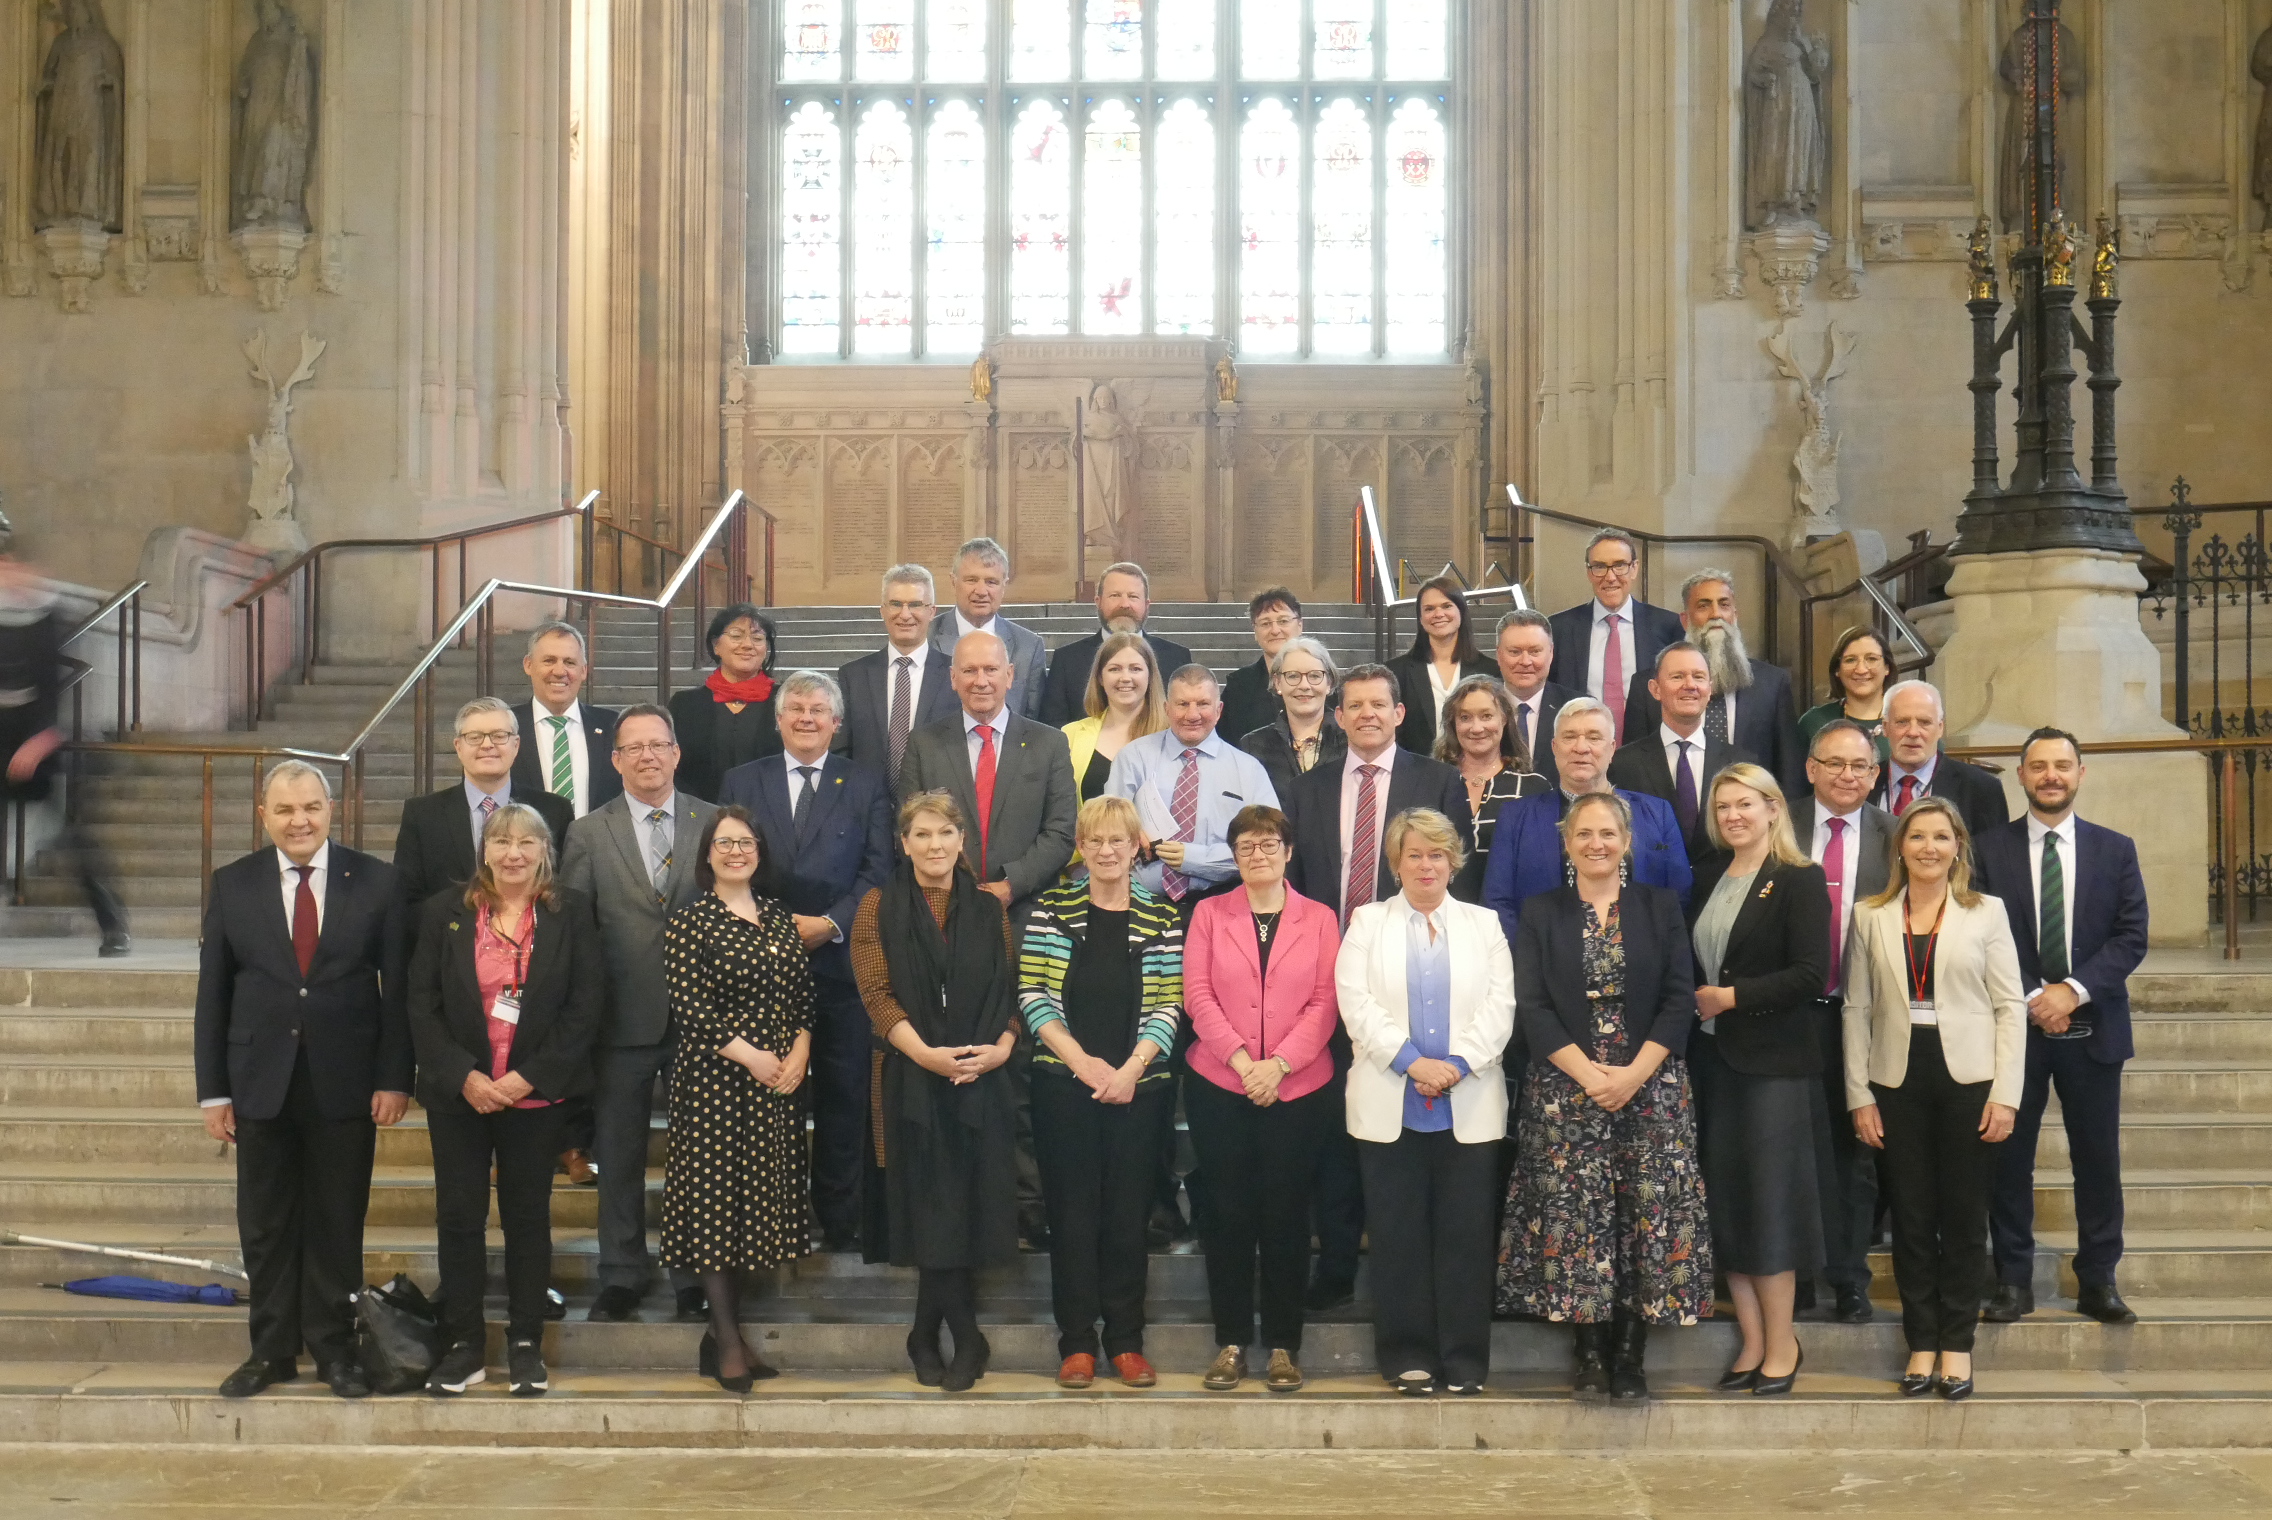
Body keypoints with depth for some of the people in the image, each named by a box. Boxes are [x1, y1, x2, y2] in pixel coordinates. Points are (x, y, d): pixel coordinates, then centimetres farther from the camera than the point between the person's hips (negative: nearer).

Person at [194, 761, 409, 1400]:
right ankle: (271, 1351, 19)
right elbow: (213, 993, 4)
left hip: (346, 1082, -1)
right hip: (261, 1082, 1)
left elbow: (398, 986, -1)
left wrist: (394, 1078, -7)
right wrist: (213, 1091, 1)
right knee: (265, 1227, 8)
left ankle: (334, 1348, 17)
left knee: (338, 1224, 6)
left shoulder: (376, 881, -1)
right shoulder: (233, 884, 3)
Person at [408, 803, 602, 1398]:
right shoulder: (443, 912, 3)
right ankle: (464, 1345, 12)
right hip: (458, 1095, 1)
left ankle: (526, 1344, 15)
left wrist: (531, 1076, -11)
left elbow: (585, 1006, -3)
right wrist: (463, 1076, -12)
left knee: (529, 1216, 6)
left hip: (536, 1096, -1)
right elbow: (422, 1005, 0)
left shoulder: (570, 914, 1)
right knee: (459, 1216, 3)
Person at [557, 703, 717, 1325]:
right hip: (623, 1017, 0)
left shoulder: (715, 823, 3)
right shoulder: (589, 834, 2)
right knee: (619, 1155, 9)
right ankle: (622, 1275, 22)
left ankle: (694, 1277, 19)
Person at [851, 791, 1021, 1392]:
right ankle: (965, 1339, 9)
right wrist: (927, 1054, -17)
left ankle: (928, 1337, 11)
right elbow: (877, 993, -4)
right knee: (930, 1202, -2)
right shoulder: (879, 908, 5)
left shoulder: (989, 910, 12)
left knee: (967, 1201, -1)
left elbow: (1011, 991, 10)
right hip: (912, 1080, -2)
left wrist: (1001, 1047, -10)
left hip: (983, 1080, 2)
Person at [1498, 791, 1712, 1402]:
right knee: (1575, 1216, -3)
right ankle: (1589, 1356, 7)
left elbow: (1680, 998, 0)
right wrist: (1586, 1072, -13)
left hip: (1650, 1086, 0)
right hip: (1566, 1089, 0)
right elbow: (1532, 1006, 0)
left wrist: (1635, 1073, -11)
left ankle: (1631, 1356, 5)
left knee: (1650, 1214, -3)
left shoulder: (1660, 908, 8)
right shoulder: (1541, 916, 7)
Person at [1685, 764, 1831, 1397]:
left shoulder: (1800, 880, -6)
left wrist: (1732, 997, -14)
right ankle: (1752, 1342, 15)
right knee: (1723, 1202, 6)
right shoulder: (1706, 877, 13)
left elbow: (1811, 972, -15)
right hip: (1711, 1059, 6)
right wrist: (1693, 1002, -1)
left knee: (1769, 1201, -2)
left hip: (1772, 1062, -6)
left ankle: (1780, 1344, 9)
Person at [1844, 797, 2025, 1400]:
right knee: (1910, 1218, 5)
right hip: (1898, 1084, 1)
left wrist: (2005, 1094, -7)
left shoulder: (1986, 913, 3)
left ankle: (1956, 1344, 14)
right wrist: (1859, 1095, -1)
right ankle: (1921, 1343, 15)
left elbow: (2010, 1006, 0)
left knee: (1965, 1217, 4)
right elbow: (1857, 1009, 5)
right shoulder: (1871, 917, 6)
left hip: (1968, 1080, -1)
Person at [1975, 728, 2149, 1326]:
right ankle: (2013, 1282, 11)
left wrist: (2073, 990, -13)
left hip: (2092, 1028, 1)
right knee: (2009, 1158, 3)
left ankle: (2098, 1281, 15)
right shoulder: (1988, 850, 1)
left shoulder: (2115, 849, 6)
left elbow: (2131, 936, -1)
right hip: (2014, 1024, -1)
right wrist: (2031, 999, -13)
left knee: (2098, 1159, 5)